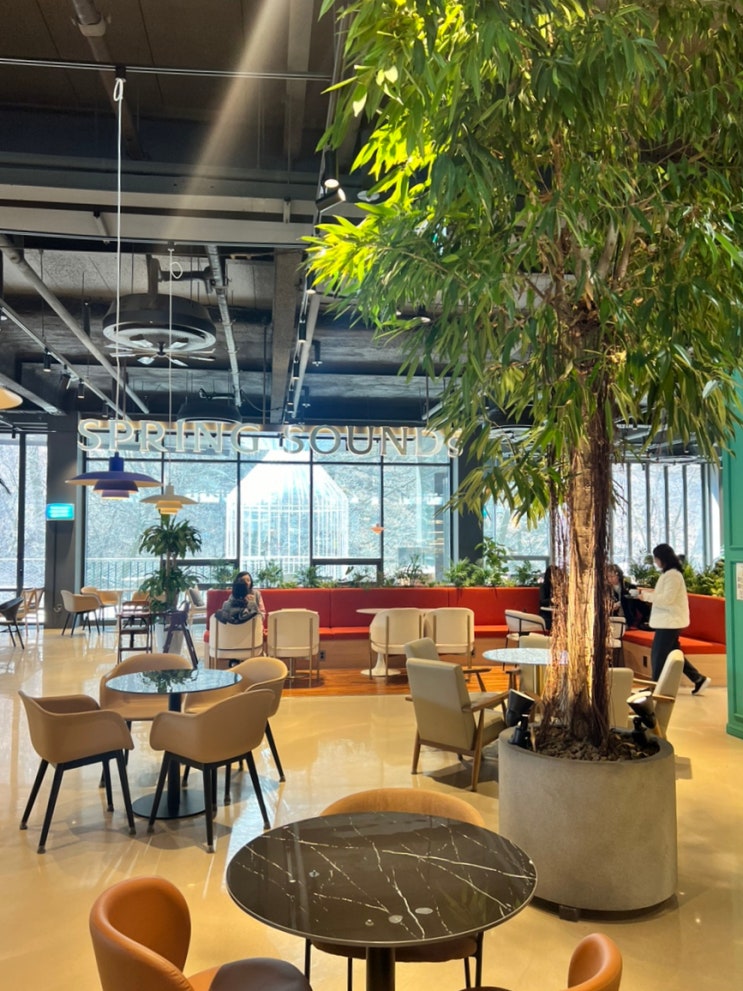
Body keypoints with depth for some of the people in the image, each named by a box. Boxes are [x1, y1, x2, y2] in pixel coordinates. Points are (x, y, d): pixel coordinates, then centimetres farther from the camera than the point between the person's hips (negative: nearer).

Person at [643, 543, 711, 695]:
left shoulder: (673, 575, -18)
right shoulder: (668, 573, 14)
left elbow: (667, 598, -22)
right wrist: (649, 594, 7)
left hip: (670, 621, -10)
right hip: (668, 620, 10)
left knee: (659, 655, -3)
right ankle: (699, 679, 18)